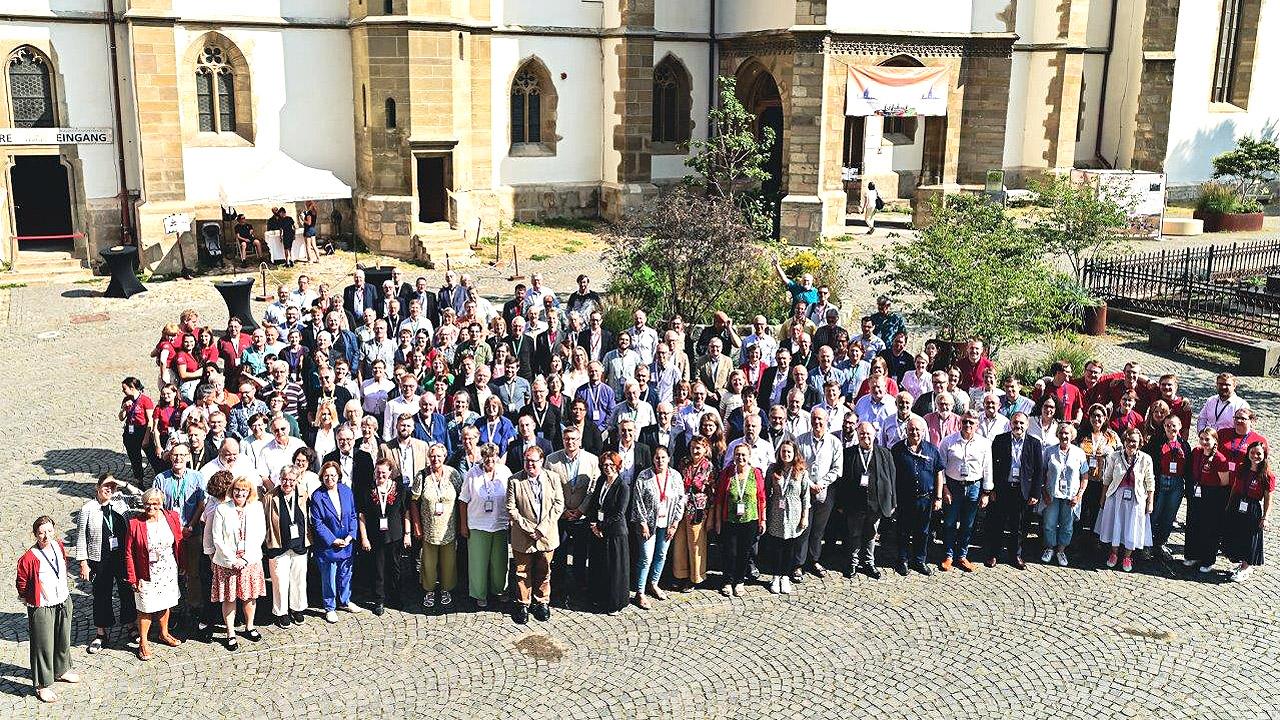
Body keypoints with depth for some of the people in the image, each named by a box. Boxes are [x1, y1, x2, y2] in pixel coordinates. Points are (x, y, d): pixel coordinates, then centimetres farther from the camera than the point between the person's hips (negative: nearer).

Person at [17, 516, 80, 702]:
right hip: (42, 608, -6)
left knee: (63, 640, 22)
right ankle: (42, 685, 17)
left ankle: (61, 670, 43)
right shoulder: (29, 558, -23)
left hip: (63, 602, 6)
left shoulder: (59, 545, -4)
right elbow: (22, 583, -9)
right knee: (43, 646, 4)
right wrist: (28, 599, 4)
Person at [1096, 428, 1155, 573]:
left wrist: (1150, 502, -1)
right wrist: (1103, 497, 6)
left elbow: (1150, 484, 0)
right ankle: (1114, 553, 26)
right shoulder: (1114, 457, -4)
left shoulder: (1145, 459, -6)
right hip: (1116, 496, 1)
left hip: (1136, 498, -1)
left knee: (1132, 527, 4)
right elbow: (1107, 479, 4)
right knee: (1115, 524, 8)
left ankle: (1127, 556, 22)